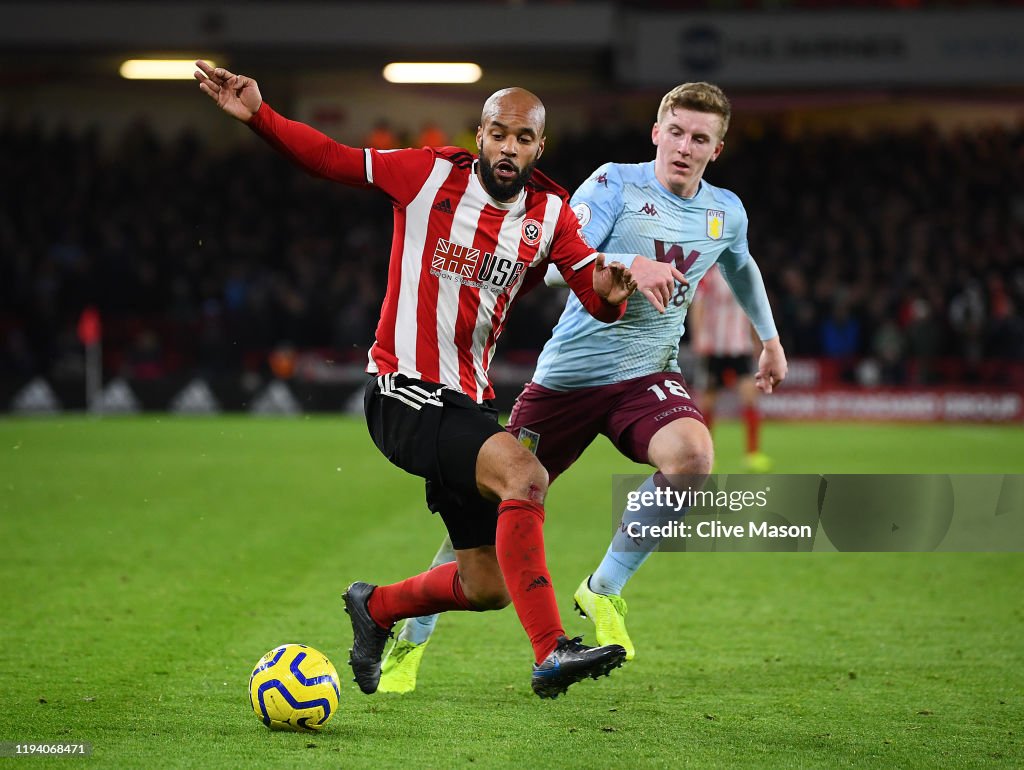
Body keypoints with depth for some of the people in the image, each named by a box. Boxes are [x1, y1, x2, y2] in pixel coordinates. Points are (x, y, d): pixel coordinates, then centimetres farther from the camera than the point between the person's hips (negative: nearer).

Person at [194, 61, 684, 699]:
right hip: (405, 397, -6)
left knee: (489, 586, 8)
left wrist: (613, 289, -26)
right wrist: (258, 115, -11)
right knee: (525, 475, -31)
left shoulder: (551, 214, 6)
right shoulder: (432, 175, -4)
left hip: (466, 403, 6)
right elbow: (330, 159, 2)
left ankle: (375, 608, 37)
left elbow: (599, 301, -3)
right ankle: (552, 652, -32)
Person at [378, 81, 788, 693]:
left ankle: (604, 590, -11)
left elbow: (741, 267, 30)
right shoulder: (616, 184, -10)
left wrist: (771, 338, 36)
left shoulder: (726, 212, 5)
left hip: (648, 375, 3)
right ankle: (412, 637, 21)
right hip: (570, 373, -3)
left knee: (693, 457, -31)